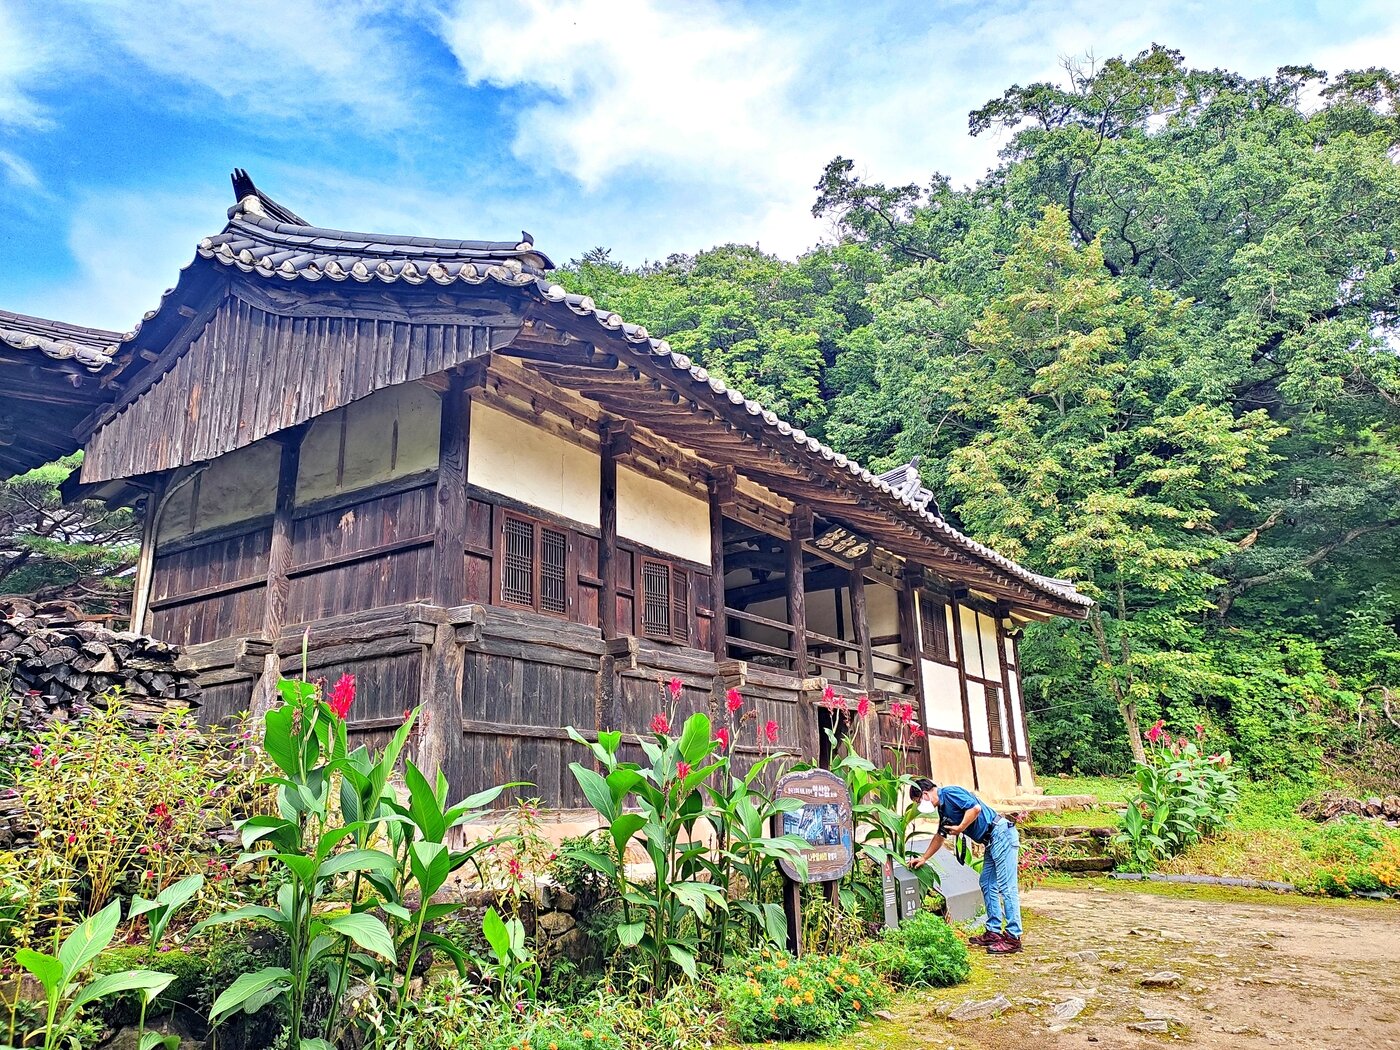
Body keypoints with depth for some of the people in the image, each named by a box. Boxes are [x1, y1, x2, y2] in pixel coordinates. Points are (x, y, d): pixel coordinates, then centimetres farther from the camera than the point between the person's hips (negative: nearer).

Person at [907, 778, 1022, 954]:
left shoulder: (949, 793, -12)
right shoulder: (943, 808, 17)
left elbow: (976, 808, -24)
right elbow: (940, 836, 28)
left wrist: (960, 828, -13)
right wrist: (923, 858, 32)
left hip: (1001, 835, -11)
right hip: (991, 842, 11)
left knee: (1006, 886, -9)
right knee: (987, 884, 12)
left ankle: (1013, 938, -7)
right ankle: (994, 932, 17)